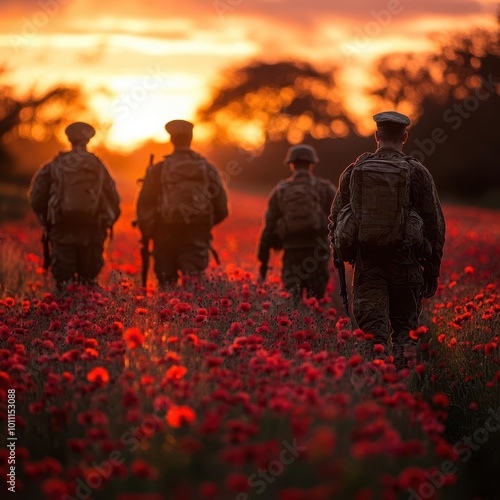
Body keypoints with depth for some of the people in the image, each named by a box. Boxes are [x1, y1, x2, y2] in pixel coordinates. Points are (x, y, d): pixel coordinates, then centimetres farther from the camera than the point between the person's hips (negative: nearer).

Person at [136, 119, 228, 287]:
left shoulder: (157, 170, -1)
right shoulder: (208, 169, 4)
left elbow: (144, 206, -3)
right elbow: (221, 209, 6)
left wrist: (147, 232, 11)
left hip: (166, 235, 0)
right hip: (197, 237, 0)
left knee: (166, 283, 11)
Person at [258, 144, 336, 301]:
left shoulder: (280, 191, 9)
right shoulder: (325, 188, 6)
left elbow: (269, 226, 8)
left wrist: (263, 259, 12)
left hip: (292, 252, 0)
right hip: (318, 252, 0)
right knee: (316, 301, 8)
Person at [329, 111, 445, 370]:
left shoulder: (354, 171, 5)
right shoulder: (417, 173, 0)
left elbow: (335, 218, 10)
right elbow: (435, 223, 1)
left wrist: (340, 253, 22)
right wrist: (432, 267, 8)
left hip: (366, 261, 1)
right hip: (405, 261, -1)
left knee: (372, 328, 0)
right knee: (405, 327, 11)